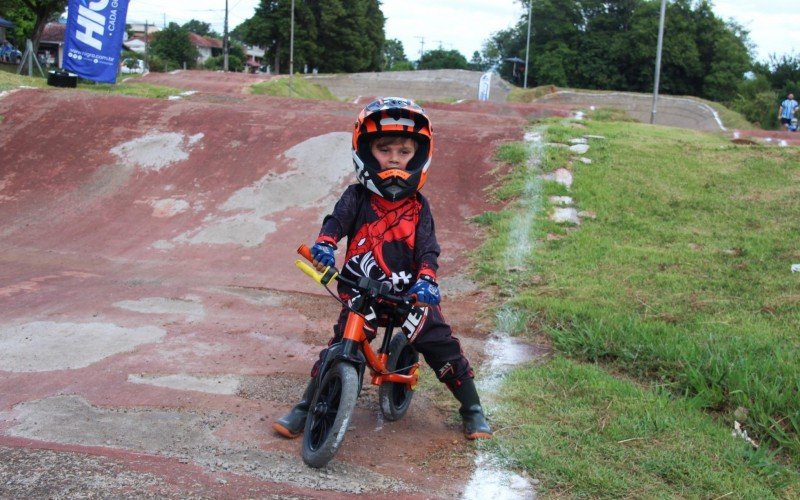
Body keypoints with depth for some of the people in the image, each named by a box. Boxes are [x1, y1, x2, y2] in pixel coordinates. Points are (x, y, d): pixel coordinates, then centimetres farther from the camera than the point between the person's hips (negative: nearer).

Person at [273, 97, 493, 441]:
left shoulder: (418, 207, 3)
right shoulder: (357, 197, 0)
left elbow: (427, 249, -6)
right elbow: (337, 220, -15)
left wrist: (426, 281, -27)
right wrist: (325, 244, -38)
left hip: (410, 292, 1)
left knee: (443, 347, -1)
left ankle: (472, 411, 18)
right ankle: (305, 408, 12)